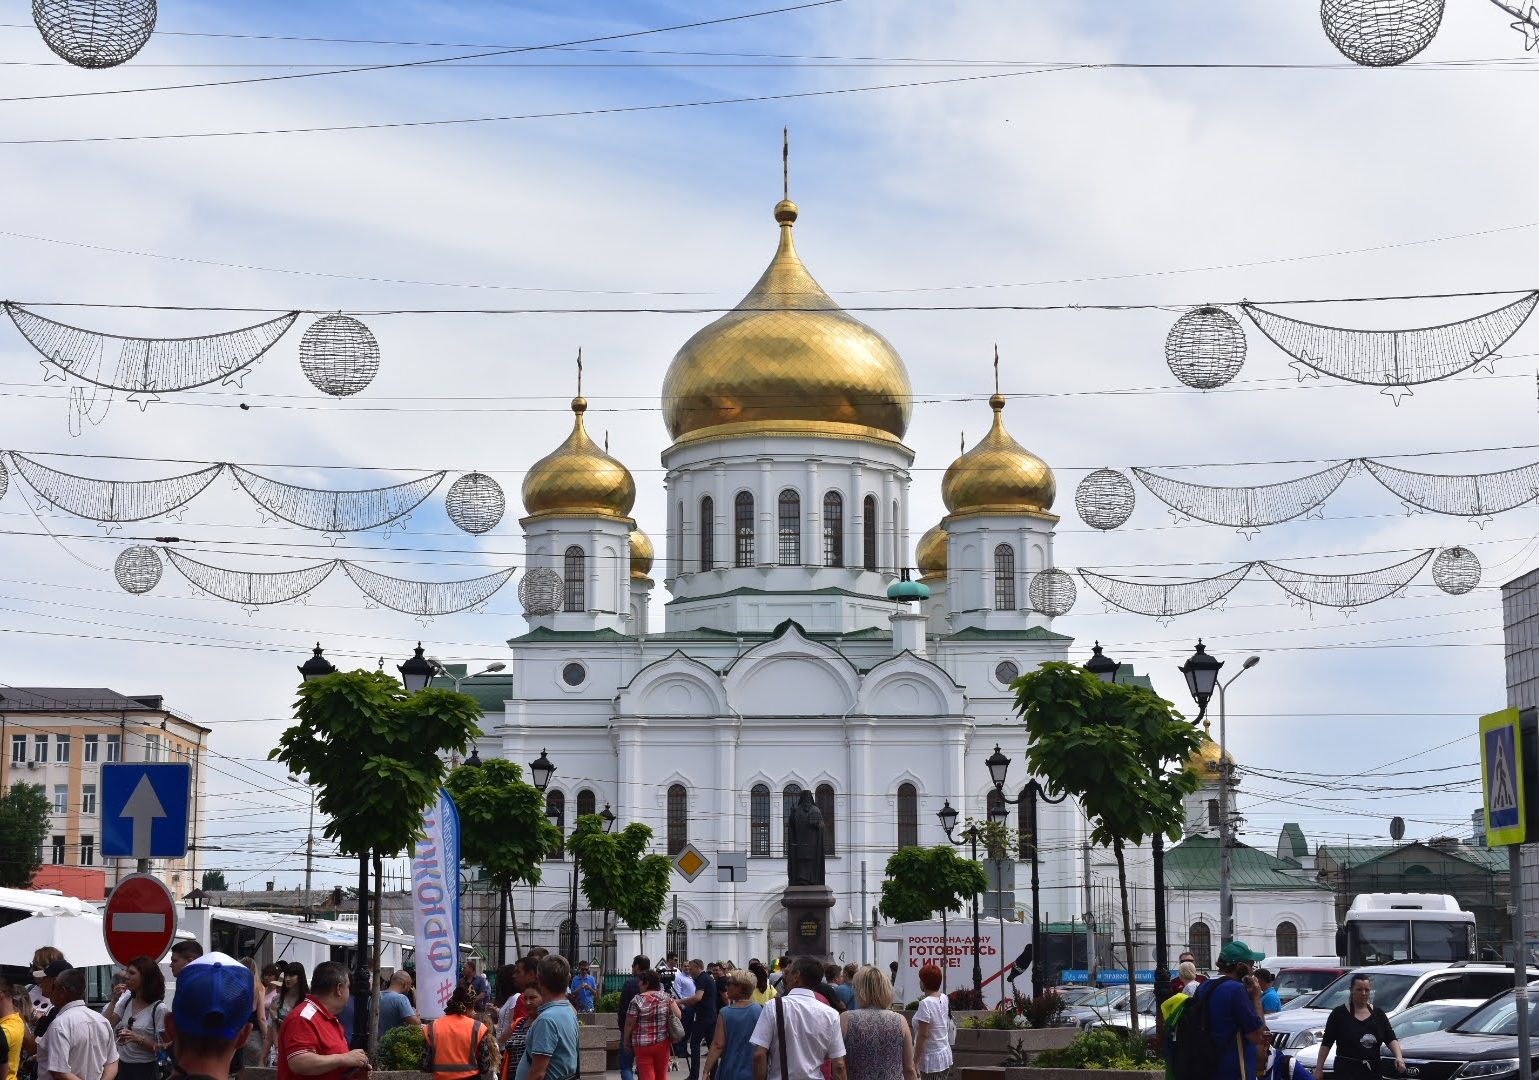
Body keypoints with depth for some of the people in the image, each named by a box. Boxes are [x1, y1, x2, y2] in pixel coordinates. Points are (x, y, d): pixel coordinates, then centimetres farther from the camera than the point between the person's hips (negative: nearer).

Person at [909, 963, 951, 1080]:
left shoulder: (925, 1003, -19)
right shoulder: (944, 999, 4)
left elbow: (923, 1035, -20)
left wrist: (915, 1062, -15)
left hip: (932, 1061, -8)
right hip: (946, 1056, 8)